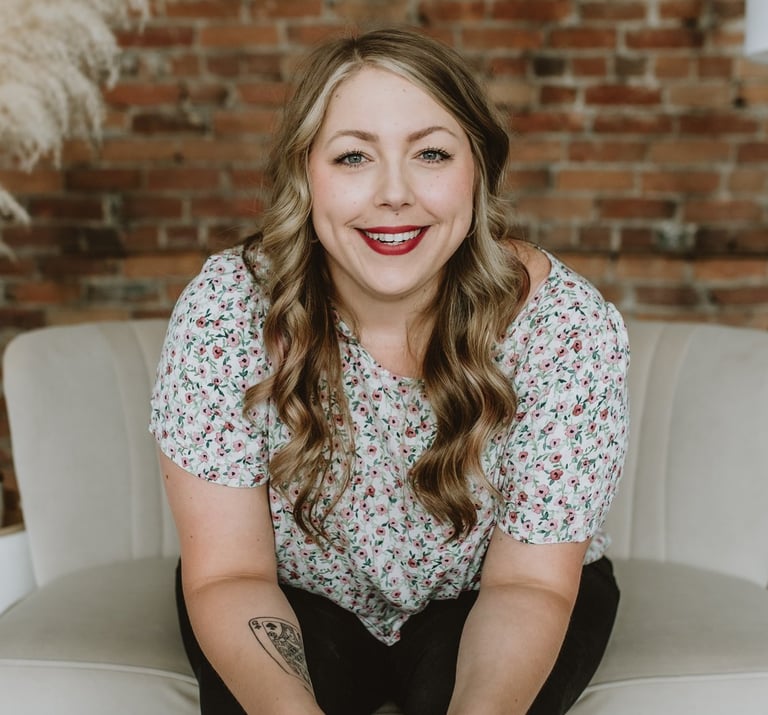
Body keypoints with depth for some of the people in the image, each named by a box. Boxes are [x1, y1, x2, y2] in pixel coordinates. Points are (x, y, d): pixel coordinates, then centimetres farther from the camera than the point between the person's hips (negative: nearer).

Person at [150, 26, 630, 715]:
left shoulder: (566, 322, -24)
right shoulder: (225, 310, -23)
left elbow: (529, 580, -20)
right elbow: (226, 572, -21)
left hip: (478, 606, 1)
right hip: (298, 602, 0)